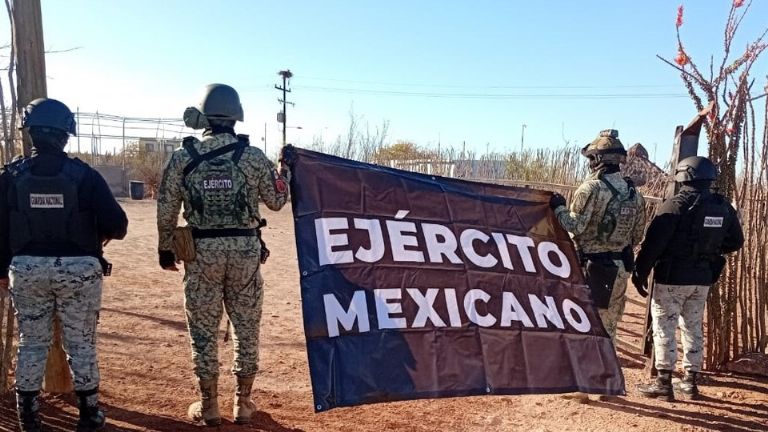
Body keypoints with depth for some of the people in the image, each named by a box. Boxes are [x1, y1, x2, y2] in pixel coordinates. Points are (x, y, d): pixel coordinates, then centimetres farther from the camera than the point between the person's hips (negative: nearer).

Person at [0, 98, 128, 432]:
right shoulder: (84, 175, -8)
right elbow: (117, 225, -11)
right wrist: (102, 233, 11)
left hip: (27, 269, 2)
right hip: (78, 269, -2)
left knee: (32, 344, 14)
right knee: (81, 344, 9)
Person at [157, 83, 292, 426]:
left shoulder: (183, 157, -3)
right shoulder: (254, 156, -4)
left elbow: (166, 210, 1)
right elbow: (277, 201, 7)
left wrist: (165, 249, 15)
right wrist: (285, 168, 21)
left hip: (202, 251, 0)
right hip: (245, 250, 1)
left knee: (203, 330, 11)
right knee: (246, 328, 12)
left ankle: (209, 405, 19)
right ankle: (243, 402, 21)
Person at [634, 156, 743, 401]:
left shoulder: (676, 205, -15)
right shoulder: (724, 208, 4)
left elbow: (653, 242, -17)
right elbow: (736, 242, 14)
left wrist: (640, 274, -11)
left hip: (673, 276, -6)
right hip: (703, 278, 6)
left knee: (664, 328, 3)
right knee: (693, 328, 16)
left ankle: (664, 383, 5)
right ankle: (690, 383, 22)